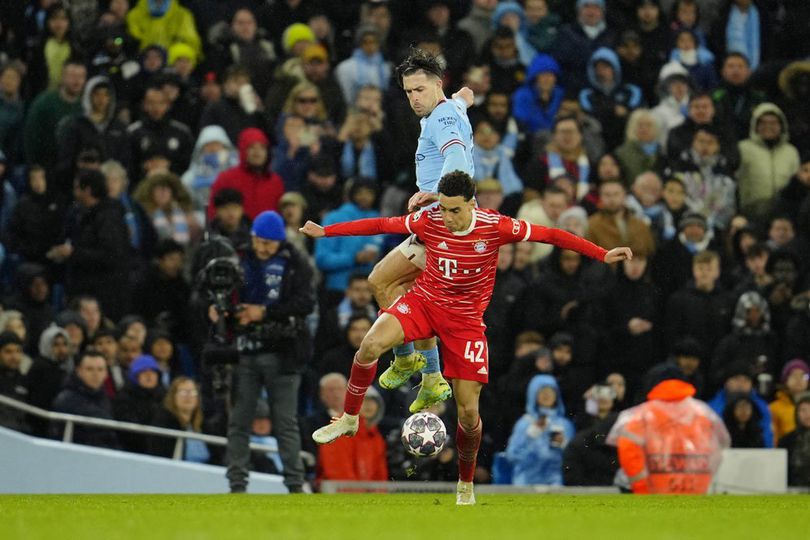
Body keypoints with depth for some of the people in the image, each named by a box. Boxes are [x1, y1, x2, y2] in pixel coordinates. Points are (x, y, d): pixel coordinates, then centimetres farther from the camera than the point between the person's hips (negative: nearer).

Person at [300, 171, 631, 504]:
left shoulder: (495, 227, -17)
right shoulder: (429, 221, -12)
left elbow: (549, 235, -11)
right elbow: (380, 225, -3)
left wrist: (603, 255, -13)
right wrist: (325, 231, -2)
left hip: (466, 318, -1)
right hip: (424, 301, 1)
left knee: (468, 411, -3)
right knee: (371, 344, -28)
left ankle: (466, 484, 23)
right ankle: (349, 419, -6)